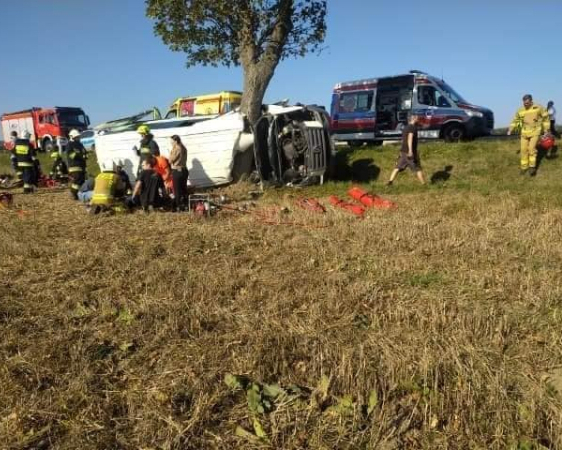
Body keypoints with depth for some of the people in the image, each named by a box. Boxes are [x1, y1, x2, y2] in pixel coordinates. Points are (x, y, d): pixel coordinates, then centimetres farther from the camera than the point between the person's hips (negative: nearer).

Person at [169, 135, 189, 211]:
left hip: (177, 171, -8)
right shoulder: (183, 148, 9)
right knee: (184, 188, 14)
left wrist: (172, 151, -3)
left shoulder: (176, 149, -16)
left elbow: (170, 160, -10)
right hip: (184, 170, 8)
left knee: (177, 190, -1)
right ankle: (185, 204, 20)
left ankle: (179, 206, 1)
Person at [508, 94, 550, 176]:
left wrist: (546, 130, 0)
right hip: (524, 133, 3)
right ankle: (524, 167, 16)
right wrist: (510, 130, 4)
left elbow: (546, 118, 1)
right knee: (524, 150, 2)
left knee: (532, 148, -17)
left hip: (535, 132, -3)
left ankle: (532, 167, -6)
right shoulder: (520, 111, 0)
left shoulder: (538, 108, -8)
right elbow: (515, 121, 13)